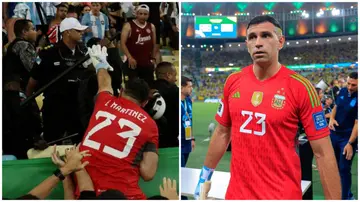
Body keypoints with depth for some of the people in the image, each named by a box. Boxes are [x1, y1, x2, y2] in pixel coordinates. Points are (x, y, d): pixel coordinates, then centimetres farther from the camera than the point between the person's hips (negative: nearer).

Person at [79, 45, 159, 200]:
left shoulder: (105, 100, 12)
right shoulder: (150, 125, 6)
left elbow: (105, 83, 37)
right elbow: (148, 174, -1)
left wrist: (101, 63, 57)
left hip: (84, 188, 3)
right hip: (123, 192, -2)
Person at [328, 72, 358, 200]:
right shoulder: (343, 91, 0)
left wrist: (350, 143, -21)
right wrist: (331, 119, -5)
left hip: (348, 138, -6)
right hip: (334, 134, 6)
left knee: (344, 169, 0)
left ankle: (345, 197, 16)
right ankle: (347, 194, 33)